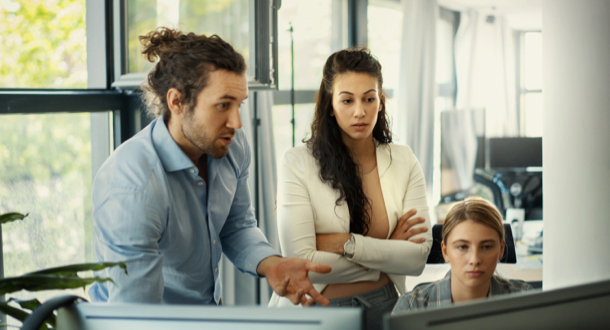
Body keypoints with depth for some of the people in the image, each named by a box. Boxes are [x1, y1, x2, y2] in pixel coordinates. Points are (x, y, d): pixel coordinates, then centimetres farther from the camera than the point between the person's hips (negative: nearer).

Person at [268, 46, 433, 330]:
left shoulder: (404, 161, 4)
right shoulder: (298, 163, -8)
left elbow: (418, 257, -3)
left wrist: (346, 244, -15)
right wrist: (388, 254, -7)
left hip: (383, 307, 2)